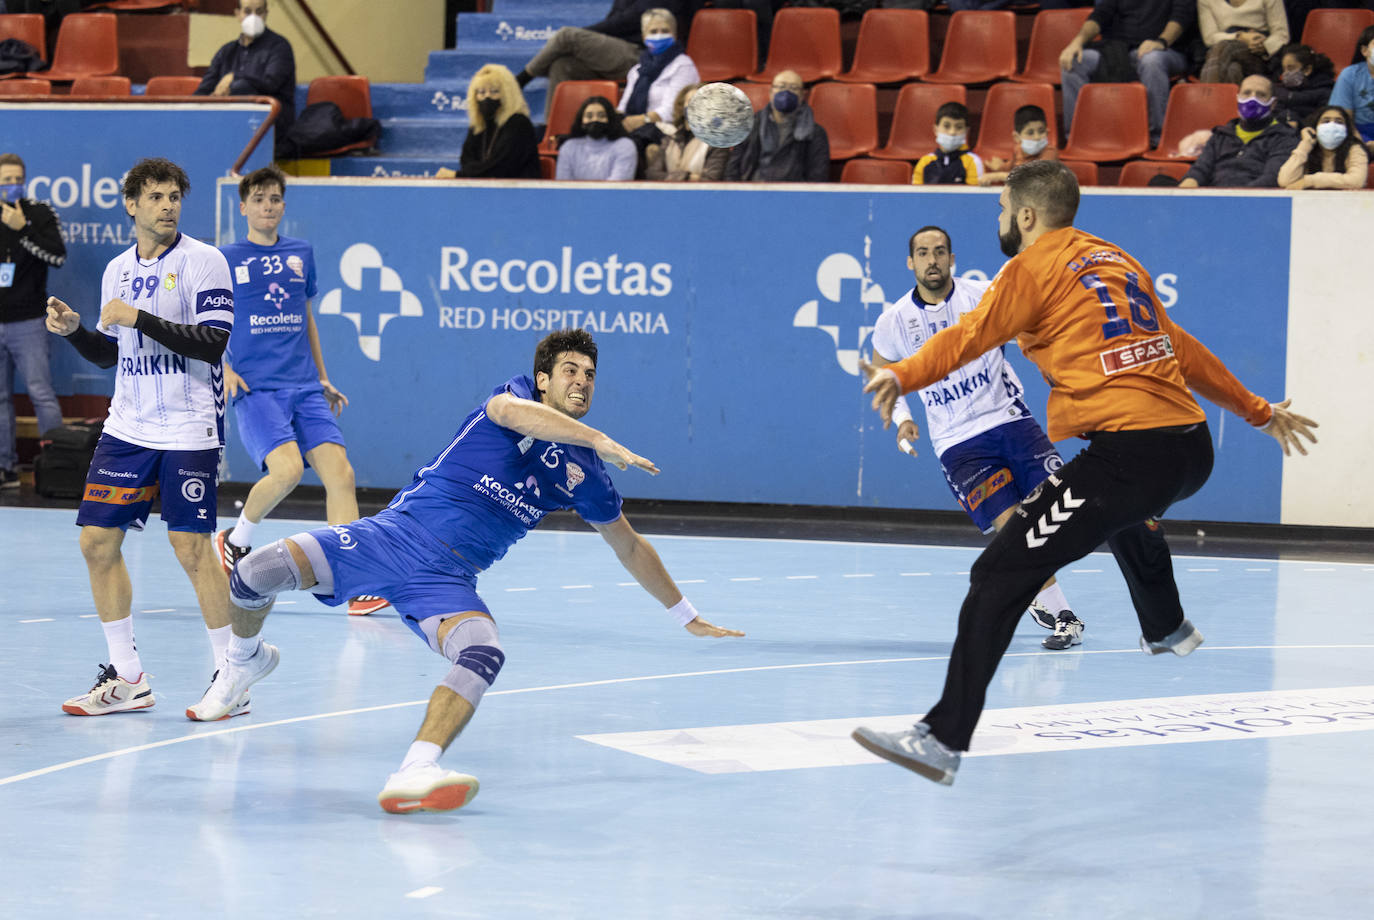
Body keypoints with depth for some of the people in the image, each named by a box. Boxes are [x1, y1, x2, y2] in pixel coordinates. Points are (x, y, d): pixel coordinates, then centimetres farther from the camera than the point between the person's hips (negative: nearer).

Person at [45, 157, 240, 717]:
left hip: (188, 429, -6)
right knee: (98, 541, 2)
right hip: (128, 428, 6)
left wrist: (141, 318, -19)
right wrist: (73, 330, 2)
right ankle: (126, 679, 13)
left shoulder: (203, 261, -6)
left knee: (192, 549, -9)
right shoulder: (118, 269, 12)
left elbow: (213, 343, -16)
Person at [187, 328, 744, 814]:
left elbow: (629, 546, 28)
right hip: (395, 534, -3)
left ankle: (415, 774, -48)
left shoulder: (582, 471, 13)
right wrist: (601, 440, -33)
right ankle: (246, 660, 15)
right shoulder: (517, 393, 2)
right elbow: (514, 412, -26)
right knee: (256, 573, -20)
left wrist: (687, 616, 30)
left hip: (447, 579, 3)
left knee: (484, 656, -32)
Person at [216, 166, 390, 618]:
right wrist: (224, 369, -8)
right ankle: (236, 539, 3)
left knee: (339, 471, -12)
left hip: (304, 388, 4)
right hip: (254, 388, -4)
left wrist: (323, 379, 25)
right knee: (287, 467, -25)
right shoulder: (225, 259, 4)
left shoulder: (301, 253, 15)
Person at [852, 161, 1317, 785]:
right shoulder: (1117, 260, 23)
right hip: (1192, 449, 8)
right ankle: (1166, 628, 66)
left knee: (999, 576, -11)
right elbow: (1182, 351, 30)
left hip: (1128, 449, -8)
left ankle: (943, 739, -21)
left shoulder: (1036, 266, 2)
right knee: (1124, 510, 43)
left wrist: (903, 376, -28)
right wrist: (1258, 411, 39)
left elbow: (972, 336, -15)